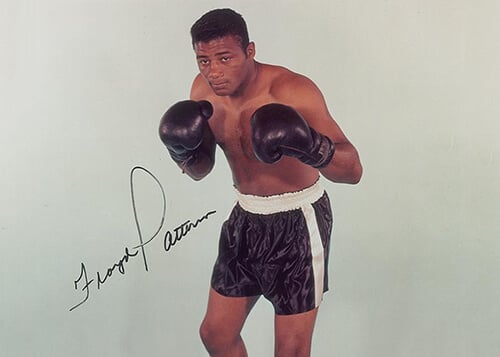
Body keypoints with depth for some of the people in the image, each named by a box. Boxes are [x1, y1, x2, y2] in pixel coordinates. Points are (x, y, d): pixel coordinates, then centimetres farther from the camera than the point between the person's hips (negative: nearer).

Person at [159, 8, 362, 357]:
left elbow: (353, 170, -27)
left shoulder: (293, 91, -24)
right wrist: (184, 151, -18)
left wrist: (311, 147, -48)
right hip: (246, 216, 6)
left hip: (298, 220, -5)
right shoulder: (204, 90, -6)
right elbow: (201, 169, 5)